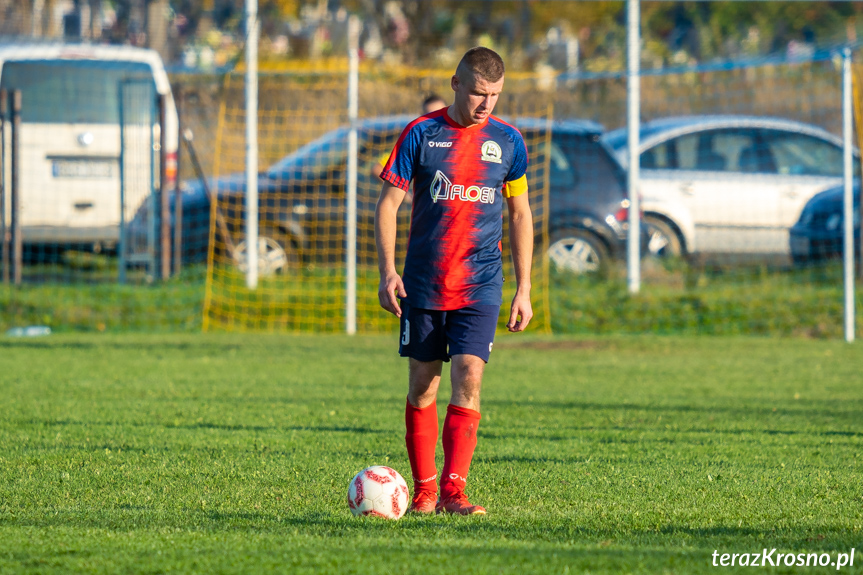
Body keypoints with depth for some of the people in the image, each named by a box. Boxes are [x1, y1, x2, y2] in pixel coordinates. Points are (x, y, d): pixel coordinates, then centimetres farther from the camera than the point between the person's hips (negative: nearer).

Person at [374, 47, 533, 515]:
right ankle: (424, 489, 15)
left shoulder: (508, 142, 4)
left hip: (480, 286, 0)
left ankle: (453, 489, -14)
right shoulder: (421, 134, -1)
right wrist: (387, 271, -10)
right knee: (422, 385, 4)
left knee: (469, 376, -14)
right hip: (423, 283, 0)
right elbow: (388, 203, 0)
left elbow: (520, 215, 12)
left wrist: (524, 290, 8)